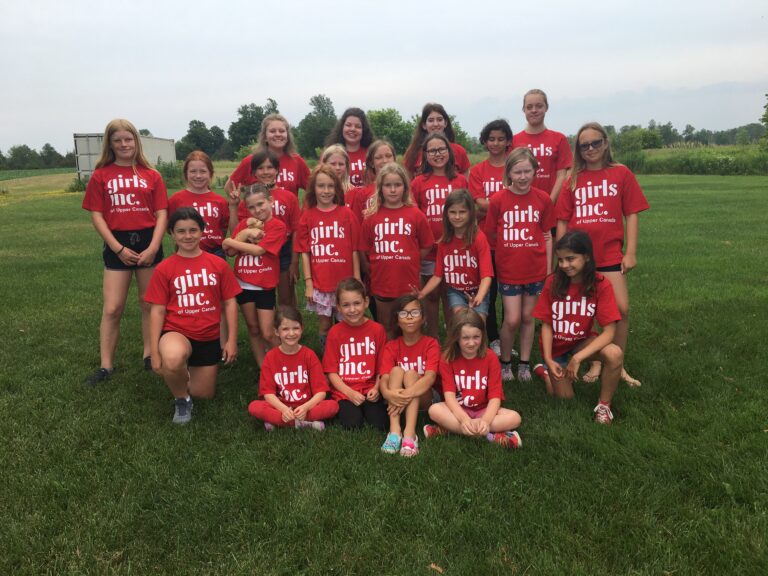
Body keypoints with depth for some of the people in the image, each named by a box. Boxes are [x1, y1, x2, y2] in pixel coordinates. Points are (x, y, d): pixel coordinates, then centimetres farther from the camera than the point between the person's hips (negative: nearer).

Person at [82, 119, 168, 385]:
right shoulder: (101, 176, 3)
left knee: (150, 304, 10)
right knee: (112, 308, 0)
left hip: (148, 243, 1)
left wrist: (154, 247, -11)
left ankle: (149, 356, 23)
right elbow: (96, 215, 0)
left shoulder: (152, 176, 4)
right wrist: (118, 248, -9)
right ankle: (105, 366, 9)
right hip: (117, 246, 0)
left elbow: (161, 214, 1)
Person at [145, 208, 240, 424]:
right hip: (177, 333, -2)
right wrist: (155, 352, -9)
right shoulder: (164, 269, -6)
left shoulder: (219, 264, -3)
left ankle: (186, 376, 47)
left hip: (209, 339, 3)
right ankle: (182, 400, -5)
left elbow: (230, 303, 1)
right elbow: (157, 311, -5)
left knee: (204, 395, 11)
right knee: (173, 360, -38)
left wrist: (232, 340, -3)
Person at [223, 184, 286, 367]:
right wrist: (245, 233, -18)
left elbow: (258, 250, -19)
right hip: (243, 284, 5)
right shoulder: (245, 224, 6)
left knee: (268, 334, -3)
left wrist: (230, 241, -9)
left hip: (265, 286, -4)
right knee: (253, 330, 12)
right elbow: (230, 252, -4)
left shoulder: (277, 226, -9)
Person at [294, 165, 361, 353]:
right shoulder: (307, 216, 1)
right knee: (324, 323, 11)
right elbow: (304, 252, 2)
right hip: (319, 282, 1)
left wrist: (357, 280, -2)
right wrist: (308, 282, -3)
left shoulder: (346, 213, -1)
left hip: (345, 282, 0)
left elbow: (355, 249, 0)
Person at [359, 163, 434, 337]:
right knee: (386, 328, 16)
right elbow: (364, 250, 3)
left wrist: (410, 263, -3)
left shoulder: (416, 215, -4)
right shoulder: (371, 217, -2)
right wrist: (373, 268, -1)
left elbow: (426, 246, 2)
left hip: (408, 283, -1)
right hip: (382, 283, 1)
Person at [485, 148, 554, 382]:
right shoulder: (498, 200, -8)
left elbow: (547, 235, 4)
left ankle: (524, 364, 26)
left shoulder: (543, 198, -2)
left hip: (536, 270, 2)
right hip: (508, 270, -2)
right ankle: (505, 363, 21)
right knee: (512, 320, -1)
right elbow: (491, 235, 1)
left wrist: (549, 270, 4)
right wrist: (505, 250, -4)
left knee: (528, 317, 12)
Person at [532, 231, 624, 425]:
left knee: (615, 354, -31)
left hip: (582, 342, 0)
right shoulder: (553, 282, -17)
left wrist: (578, 358, -31)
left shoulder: (601, 285, -21)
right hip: (556, 346, 1)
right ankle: (546, 372, 35)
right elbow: (546, 324, -11)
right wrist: (548, 360, -21)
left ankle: (603, 405, -7)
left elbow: (609, 332, -24)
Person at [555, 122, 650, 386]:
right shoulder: (573, 180, 5)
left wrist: (630, 252, -4)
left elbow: (631, 215, 1)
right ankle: (596, 363, 24)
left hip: (610, 255, -1)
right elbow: (562, 221, 6)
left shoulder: (621, 174, 2)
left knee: (621, 309, -7)